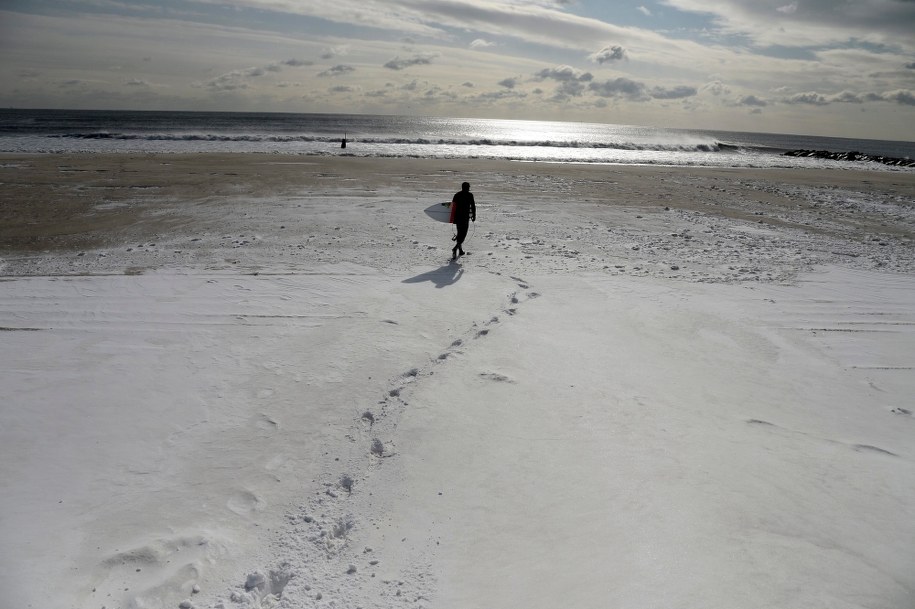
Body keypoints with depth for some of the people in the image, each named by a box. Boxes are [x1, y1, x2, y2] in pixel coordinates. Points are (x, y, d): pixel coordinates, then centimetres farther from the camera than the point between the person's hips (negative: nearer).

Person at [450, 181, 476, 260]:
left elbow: (452, 206, 12)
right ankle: (455, 248, -24)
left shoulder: (457, 195, 10)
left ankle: (460, 250, 25)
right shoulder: (470, 195, -5)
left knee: (460, 232, 19)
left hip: (457, 217, 6)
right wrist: (474, 216, 3)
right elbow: (473, 206, -6)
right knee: (463, 233, -4)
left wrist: (453, 218, 18)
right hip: (465, 217, -5)